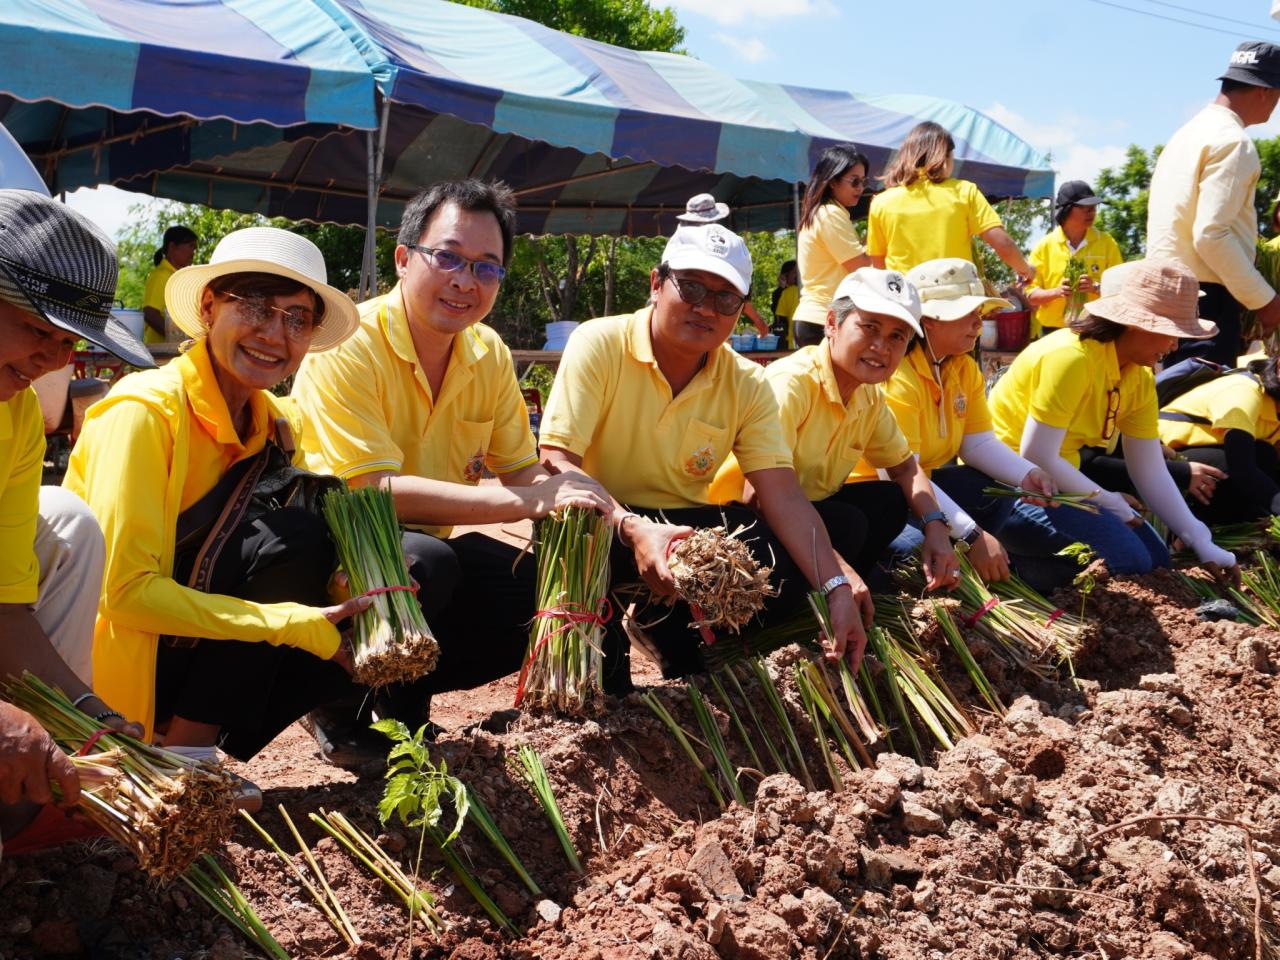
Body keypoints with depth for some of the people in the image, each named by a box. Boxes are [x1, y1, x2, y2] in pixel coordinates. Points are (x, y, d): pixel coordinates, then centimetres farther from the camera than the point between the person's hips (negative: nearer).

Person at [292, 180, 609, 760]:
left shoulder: (489, 354, 1)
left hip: (428, 546, 7)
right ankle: (341, 708, -7)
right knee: (425, 560, -36)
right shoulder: (346, 346, -20)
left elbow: (522, 472, 4)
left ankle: (402, 696, 8)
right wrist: (529, 502, -31)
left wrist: (574, 508, -21)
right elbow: (376, 488, -29)